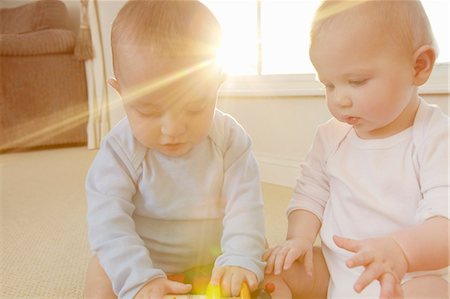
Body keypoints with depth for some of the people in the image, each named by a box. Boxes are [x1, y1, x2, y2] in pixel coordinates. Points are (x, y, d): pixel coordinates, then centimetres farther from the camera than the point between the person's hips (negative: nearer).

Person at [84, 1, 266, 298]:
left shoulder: (229, 137, -16)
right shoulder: (120, 148, -20)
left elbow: (244, 201, -18)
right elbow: (108, 218, -26)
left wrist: (241, 259, -33)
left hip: (213, 259, 2)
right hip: (143, 260, -1)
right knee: (103, 271, -22)